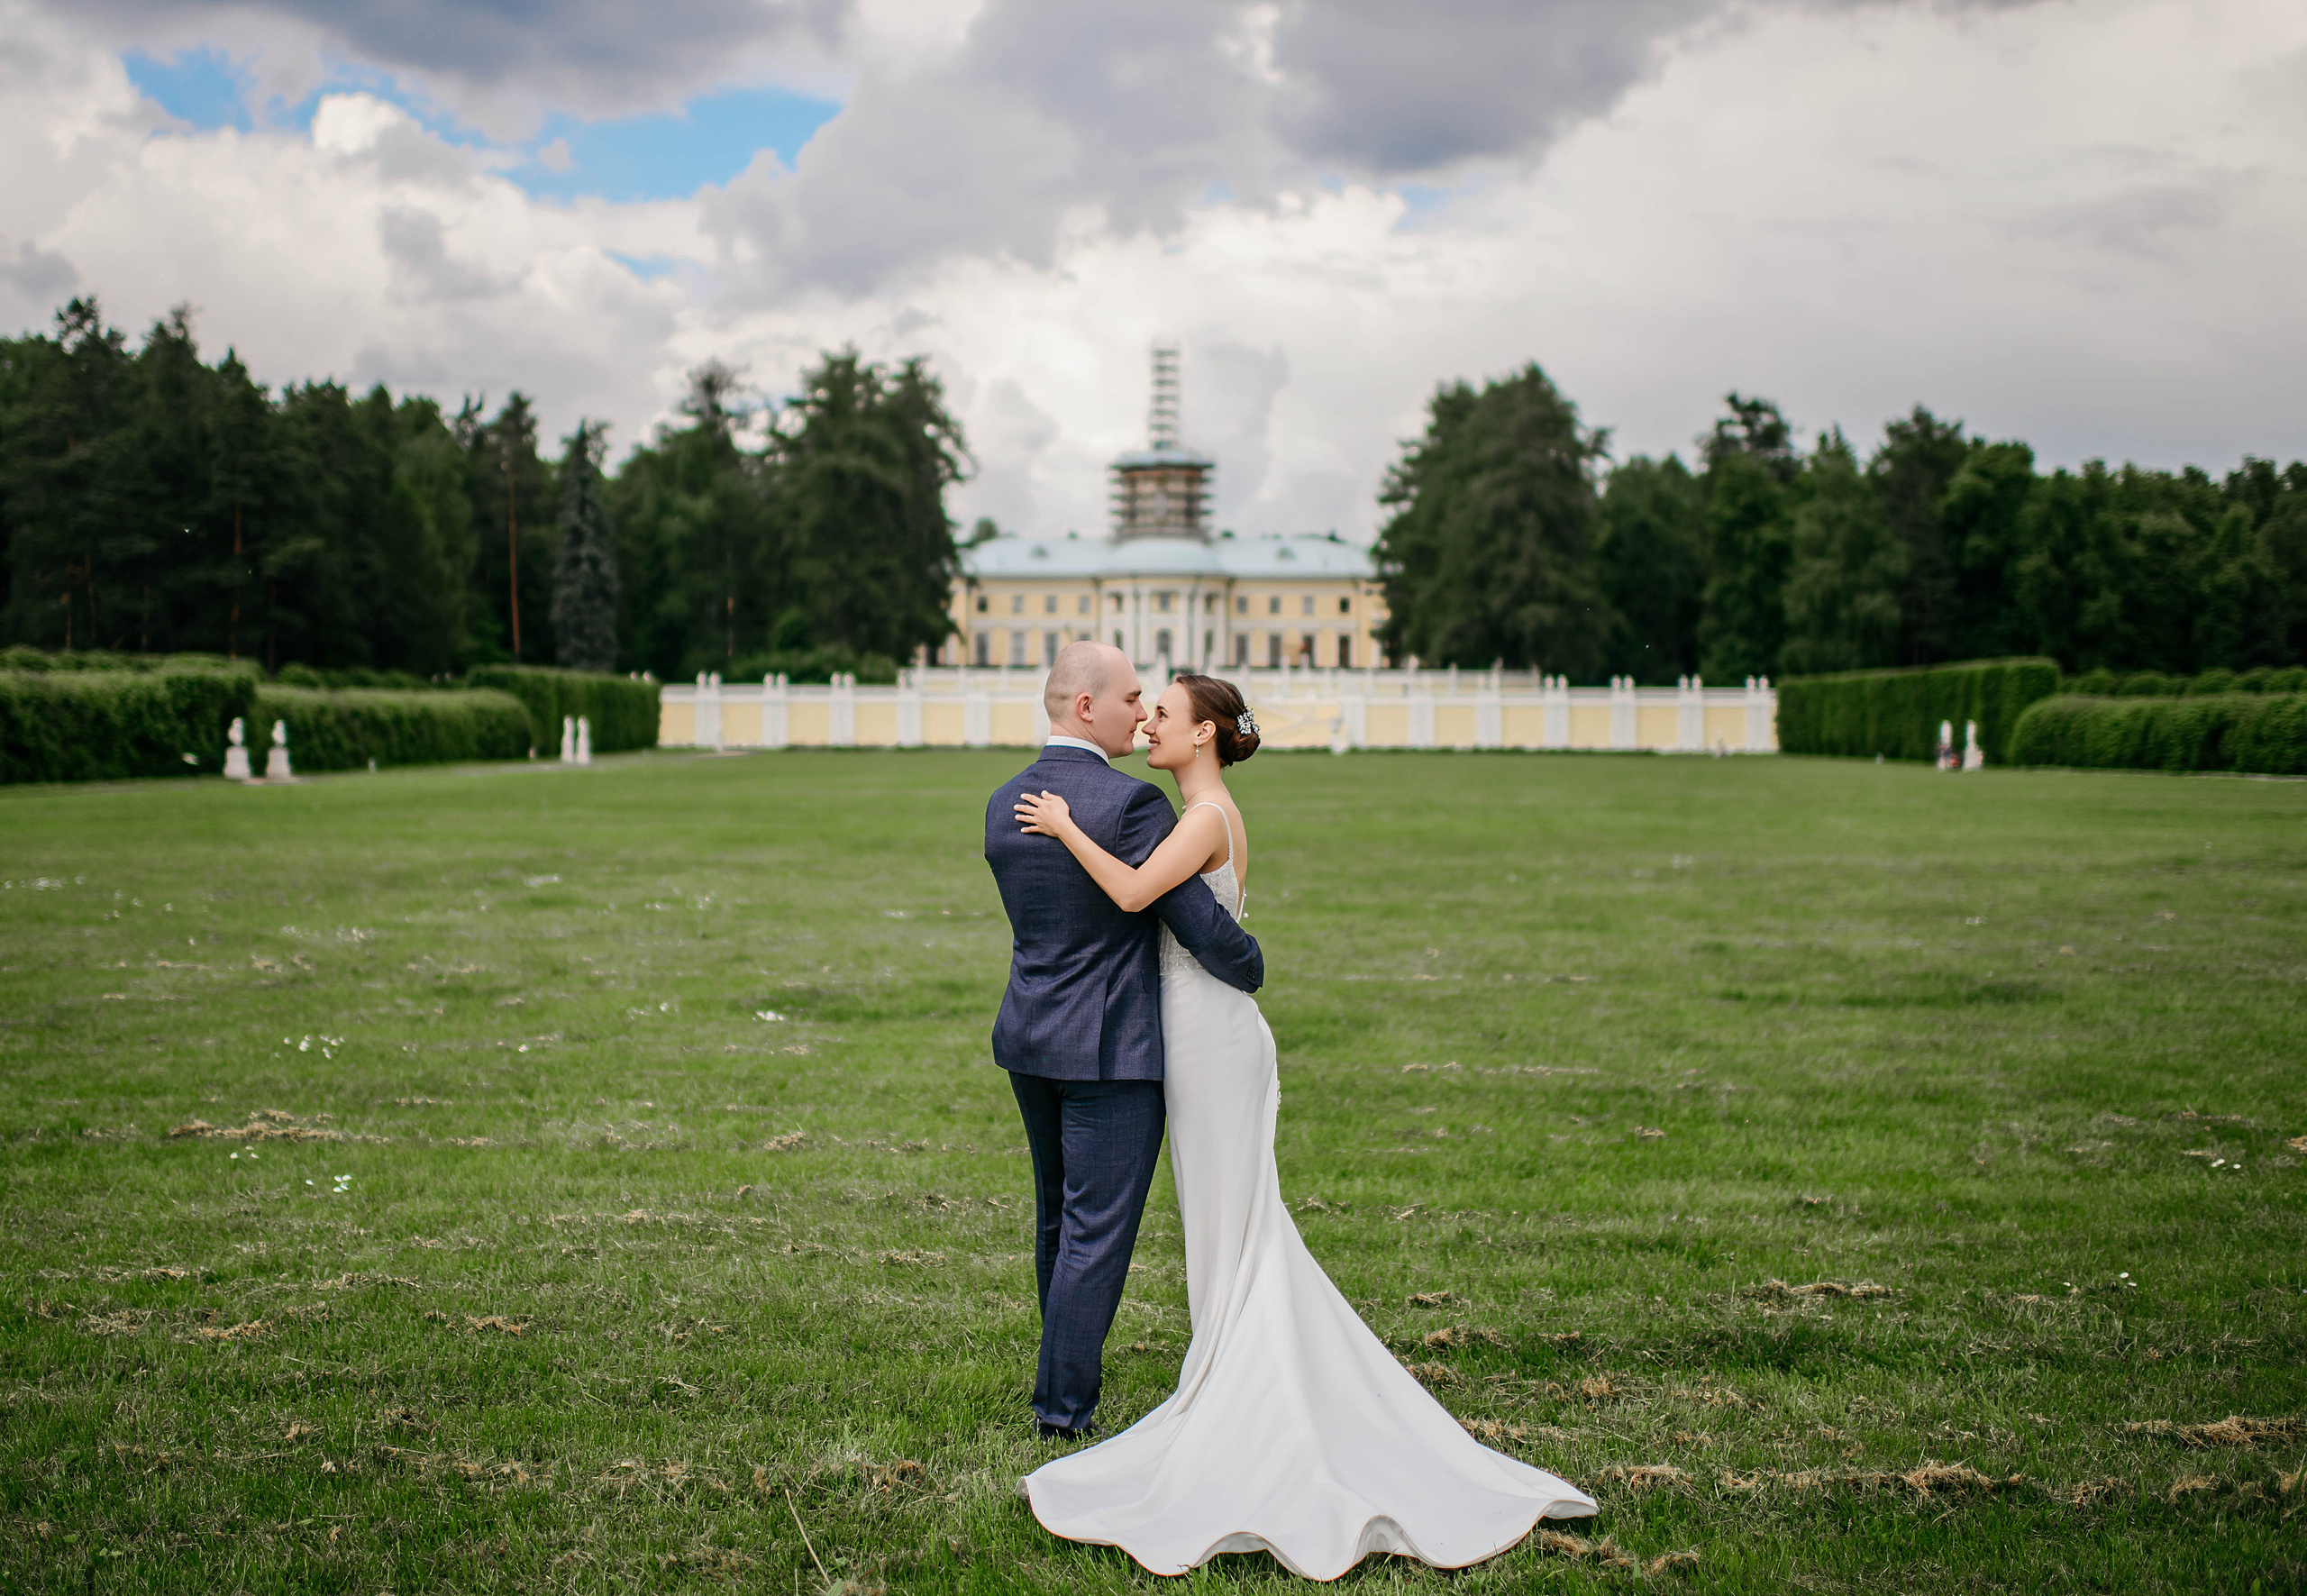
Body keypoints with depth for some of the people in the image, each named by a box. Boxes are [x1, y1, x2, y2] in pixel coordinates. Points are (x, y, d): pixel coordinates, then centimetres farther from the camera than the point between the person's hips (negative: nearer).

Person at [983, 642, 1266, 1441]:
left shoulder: (1003, 804, 6)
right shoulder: (1129, 803, -18)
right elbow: (1202, 925, -17)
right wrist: (1250, 966, 5)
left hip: (1028, 1041, 8)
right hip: (1110, 1047, -8)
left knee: (1058, 1217, 20)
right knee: (1098, 1229, 0)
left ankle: (1066, 1371, 33)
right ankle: (1064, 1404, 5)